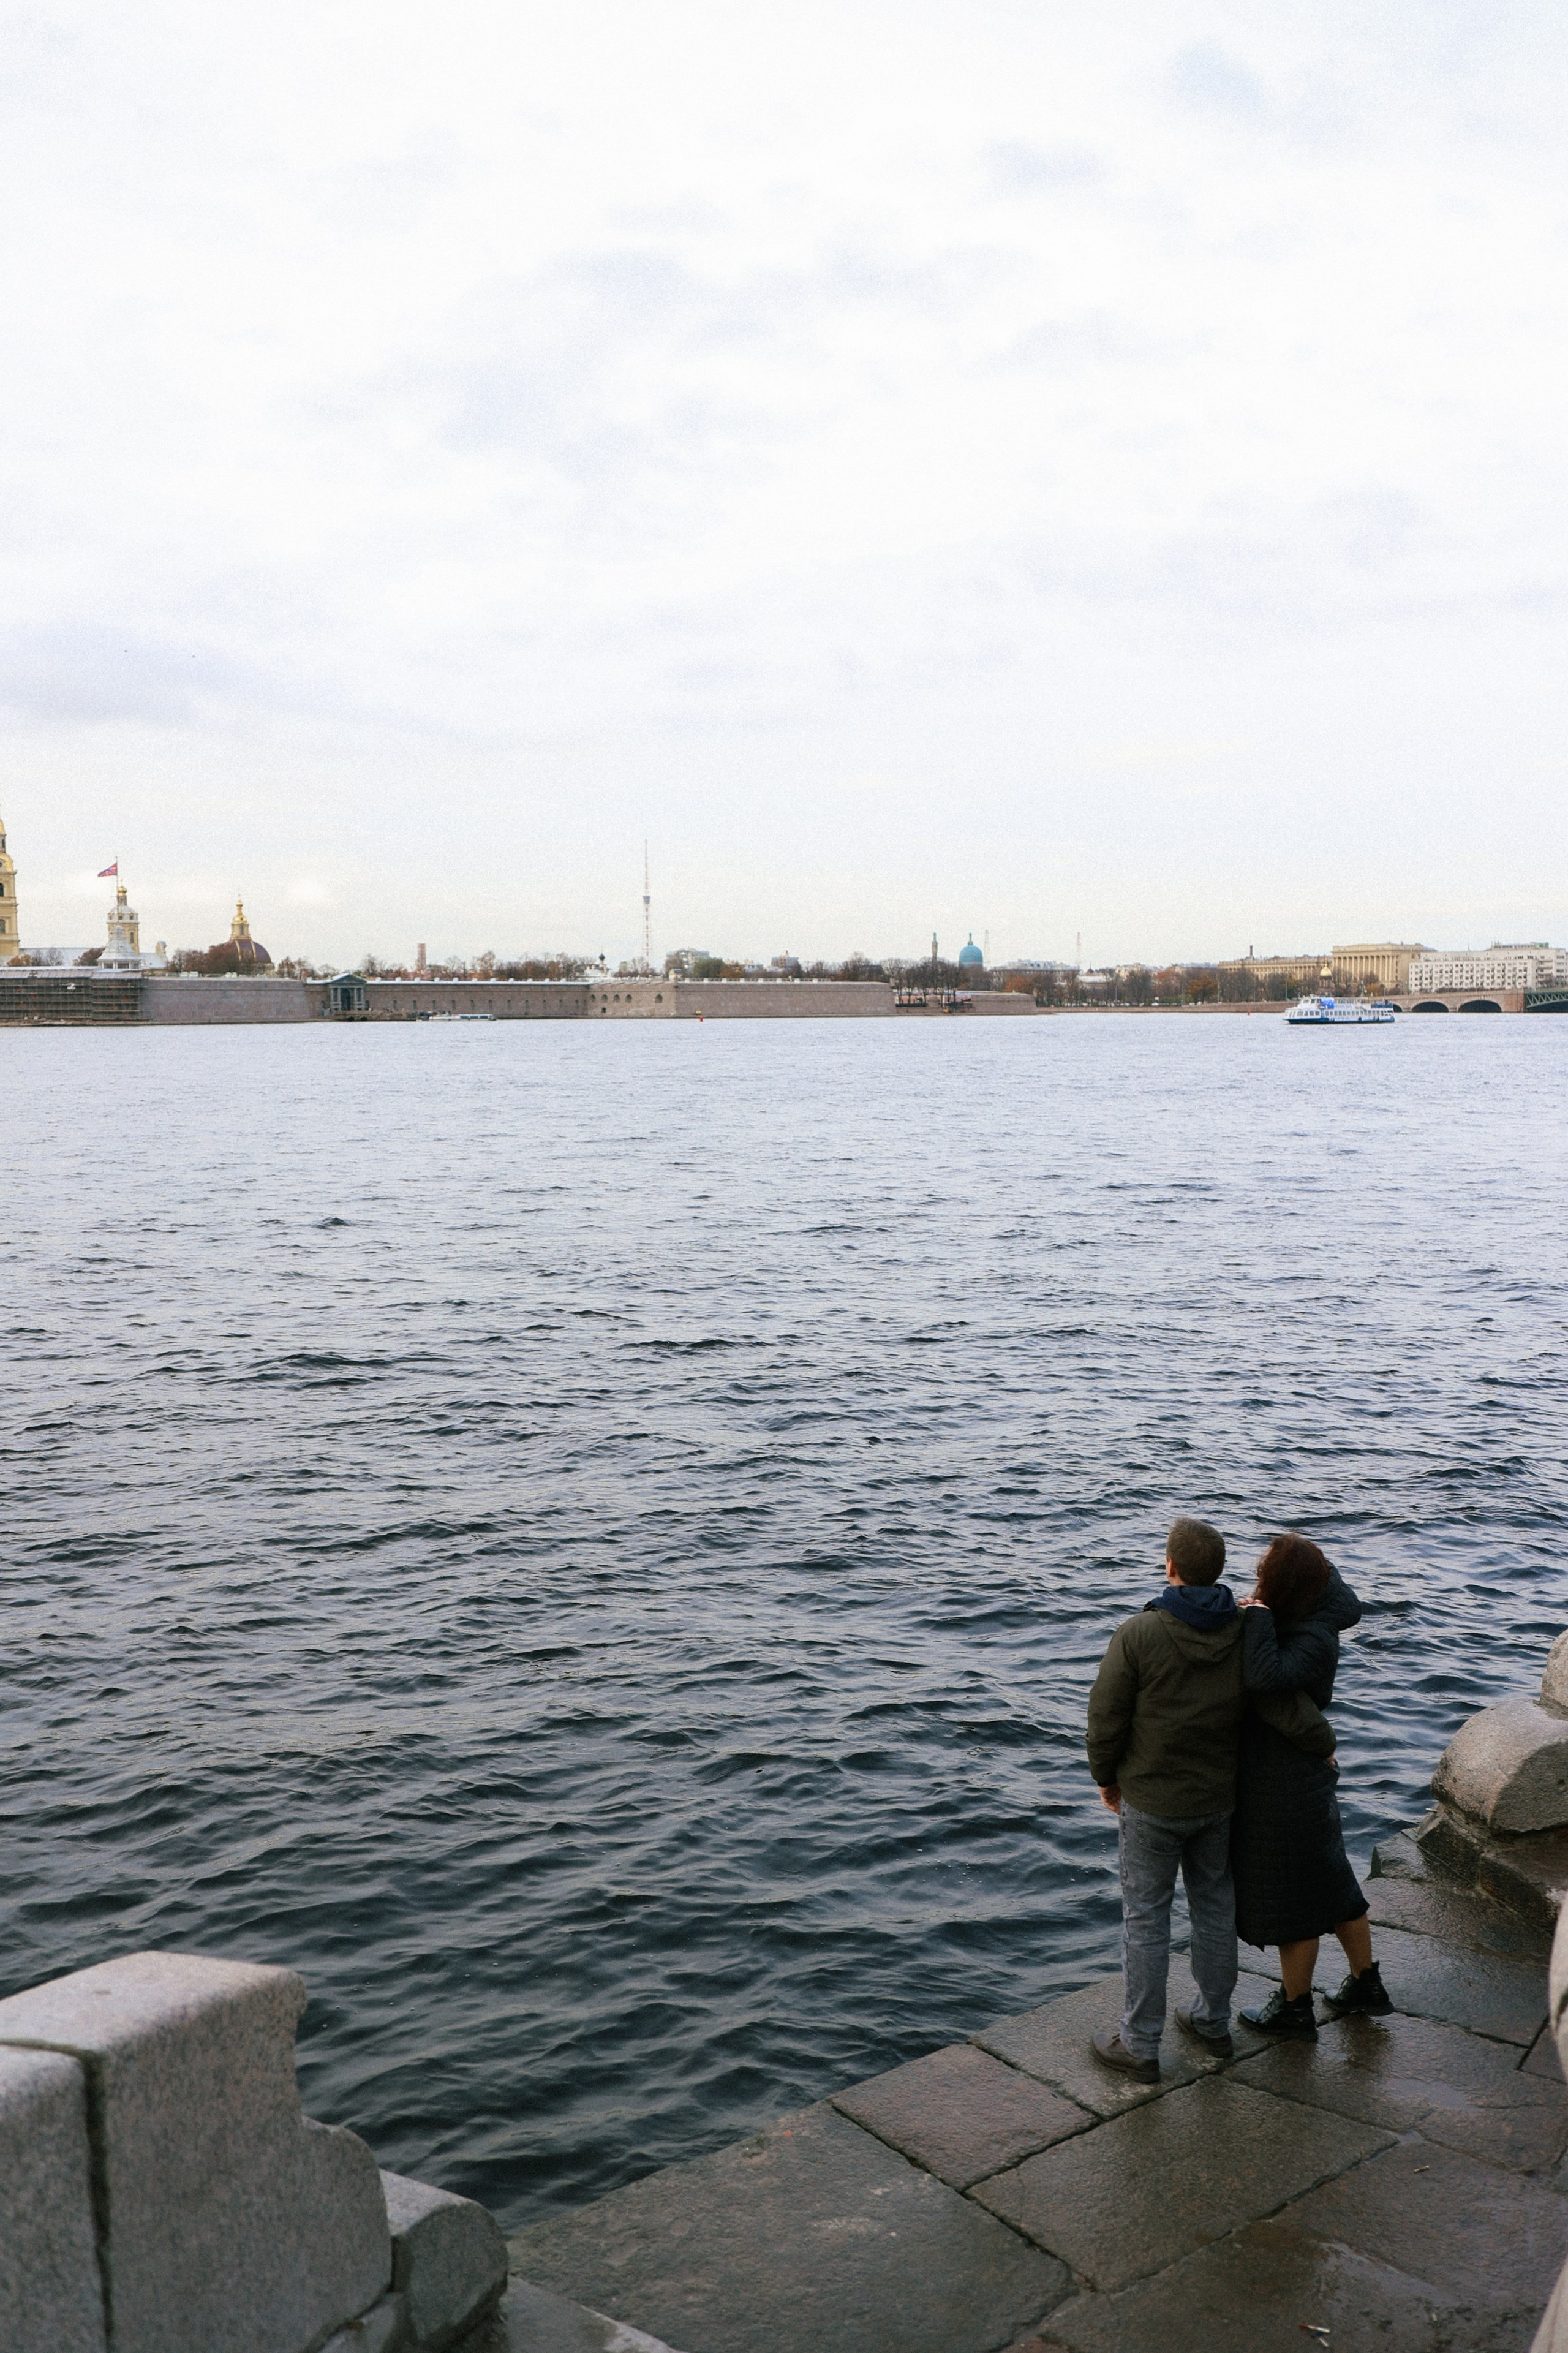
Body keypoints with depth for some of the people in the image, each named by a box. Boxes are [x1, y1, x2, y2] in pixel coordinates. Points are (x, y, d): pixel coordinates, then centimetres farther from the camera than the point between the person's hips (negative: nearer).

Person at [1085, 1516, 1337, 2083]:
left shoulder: (1138, 1636, -22)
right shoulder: (1246, 1637, -11)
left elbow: (1106, 1717, -15)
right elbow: (1292, 1711, -12)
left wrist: (1106, 1778, 3)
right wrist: (1324, 1746, 11)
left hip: (1150, 1802, -4)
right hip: (1218, 1800, 4)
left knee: (1145, 1918, 7)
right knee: (1214, 1908, 20)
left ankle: (1139, 2046, 16)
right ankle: (1213, 2021, 36)